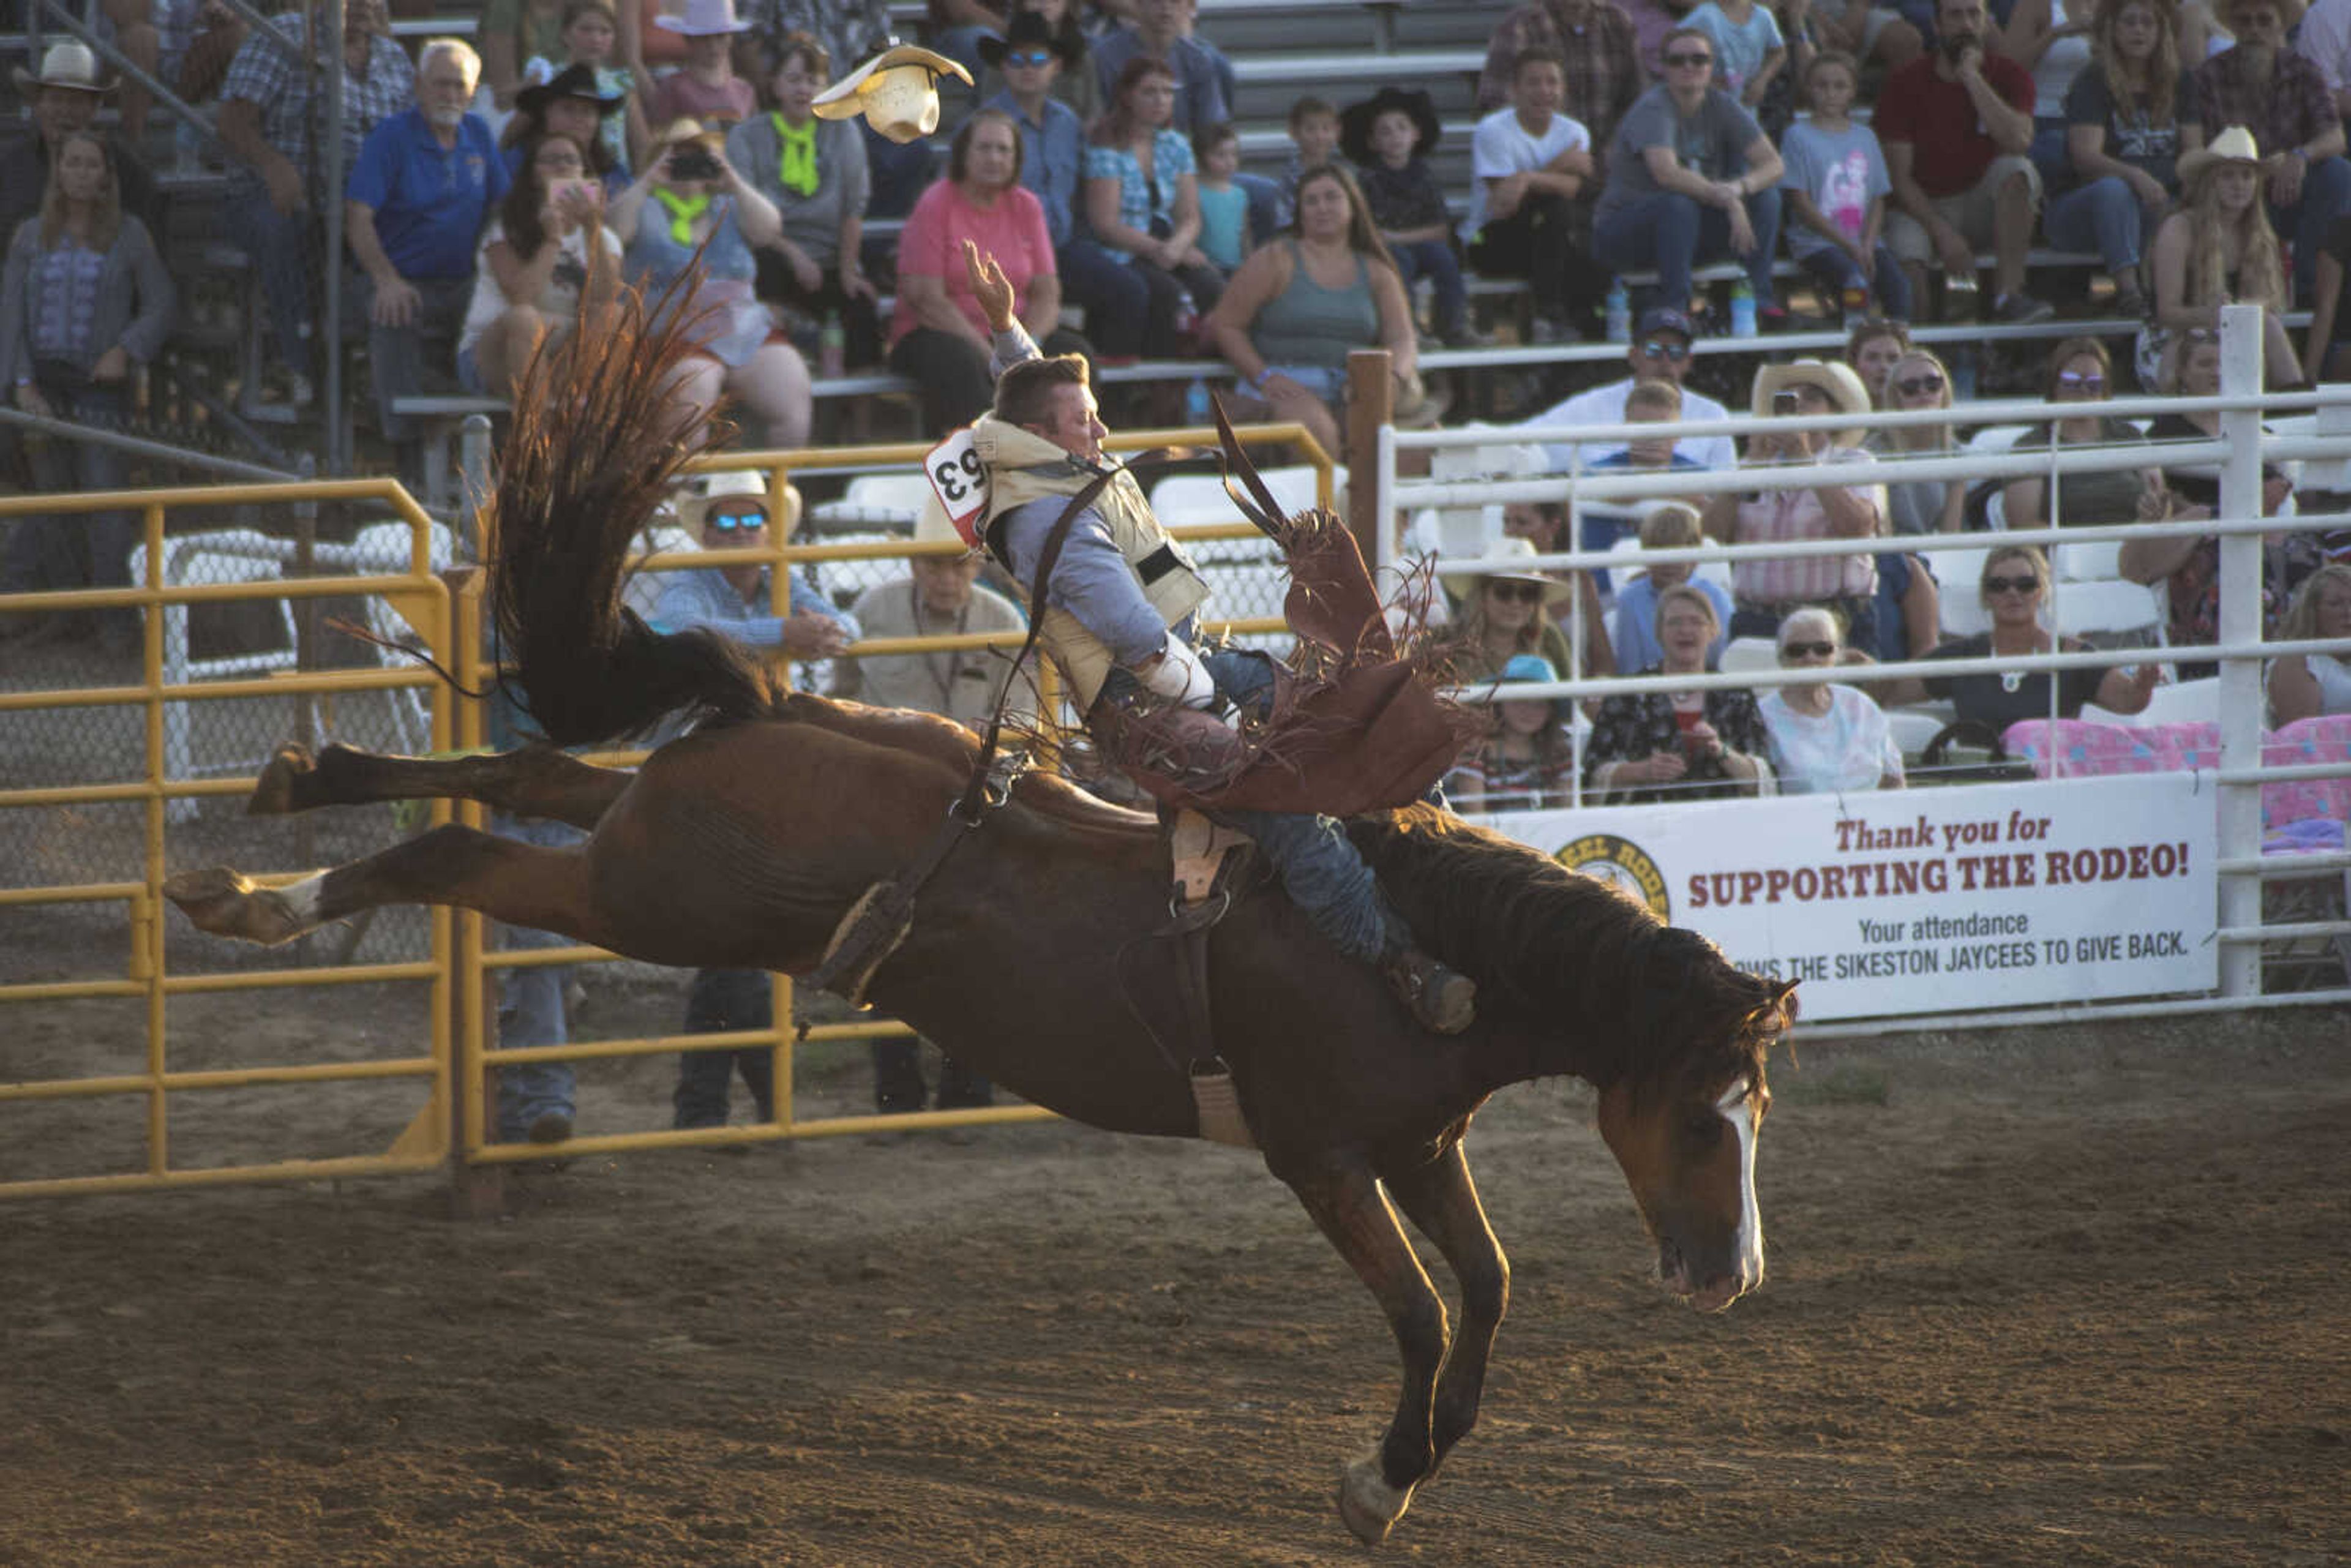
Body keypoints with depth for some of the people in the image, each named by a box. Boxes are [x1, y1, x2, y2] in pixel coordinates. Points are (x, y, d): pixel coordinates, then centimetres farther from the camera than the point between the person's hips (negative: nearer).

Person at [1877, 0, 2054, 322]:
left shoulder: (2007, 75, 0)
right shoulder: (1904, 84, -4)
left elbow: (2018, 142, -21)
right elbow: (1899, 175, -8)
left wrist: (1973, 78, -19)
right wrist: (1943, 233, -20)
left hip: (1984, 205, 2)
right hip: (1925, 208, -2)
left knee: (2016, 170, -31)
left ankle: (2009, 294, -35)